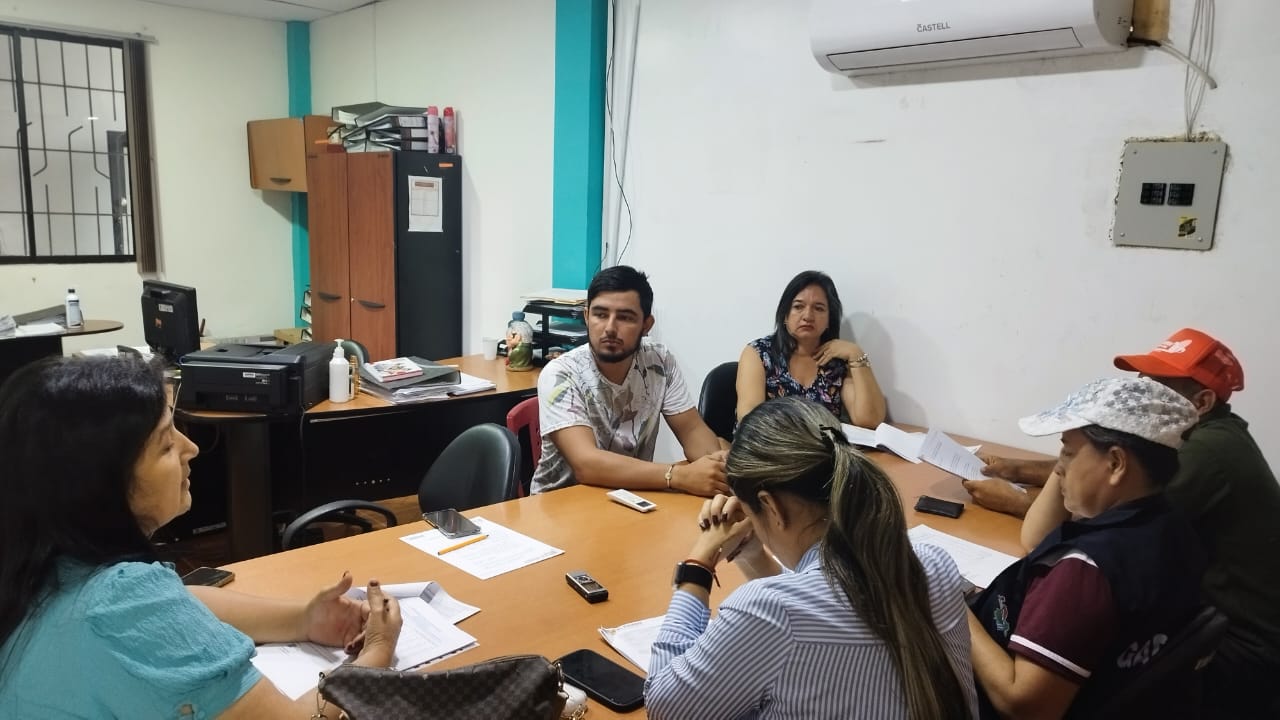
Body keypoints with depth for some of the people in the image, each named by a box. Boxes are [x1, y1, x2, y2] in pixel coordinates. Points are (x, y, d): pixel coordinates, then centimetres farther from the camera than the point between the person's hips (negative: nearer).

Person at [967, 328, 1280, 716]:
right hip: (1217, 616, 8)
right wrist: (1020, 471, 3)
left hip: (1242, 646, -8)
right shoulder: (1207, 437, 5)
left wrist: (1015, 501, -17)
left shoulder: (1210, 451, -25)